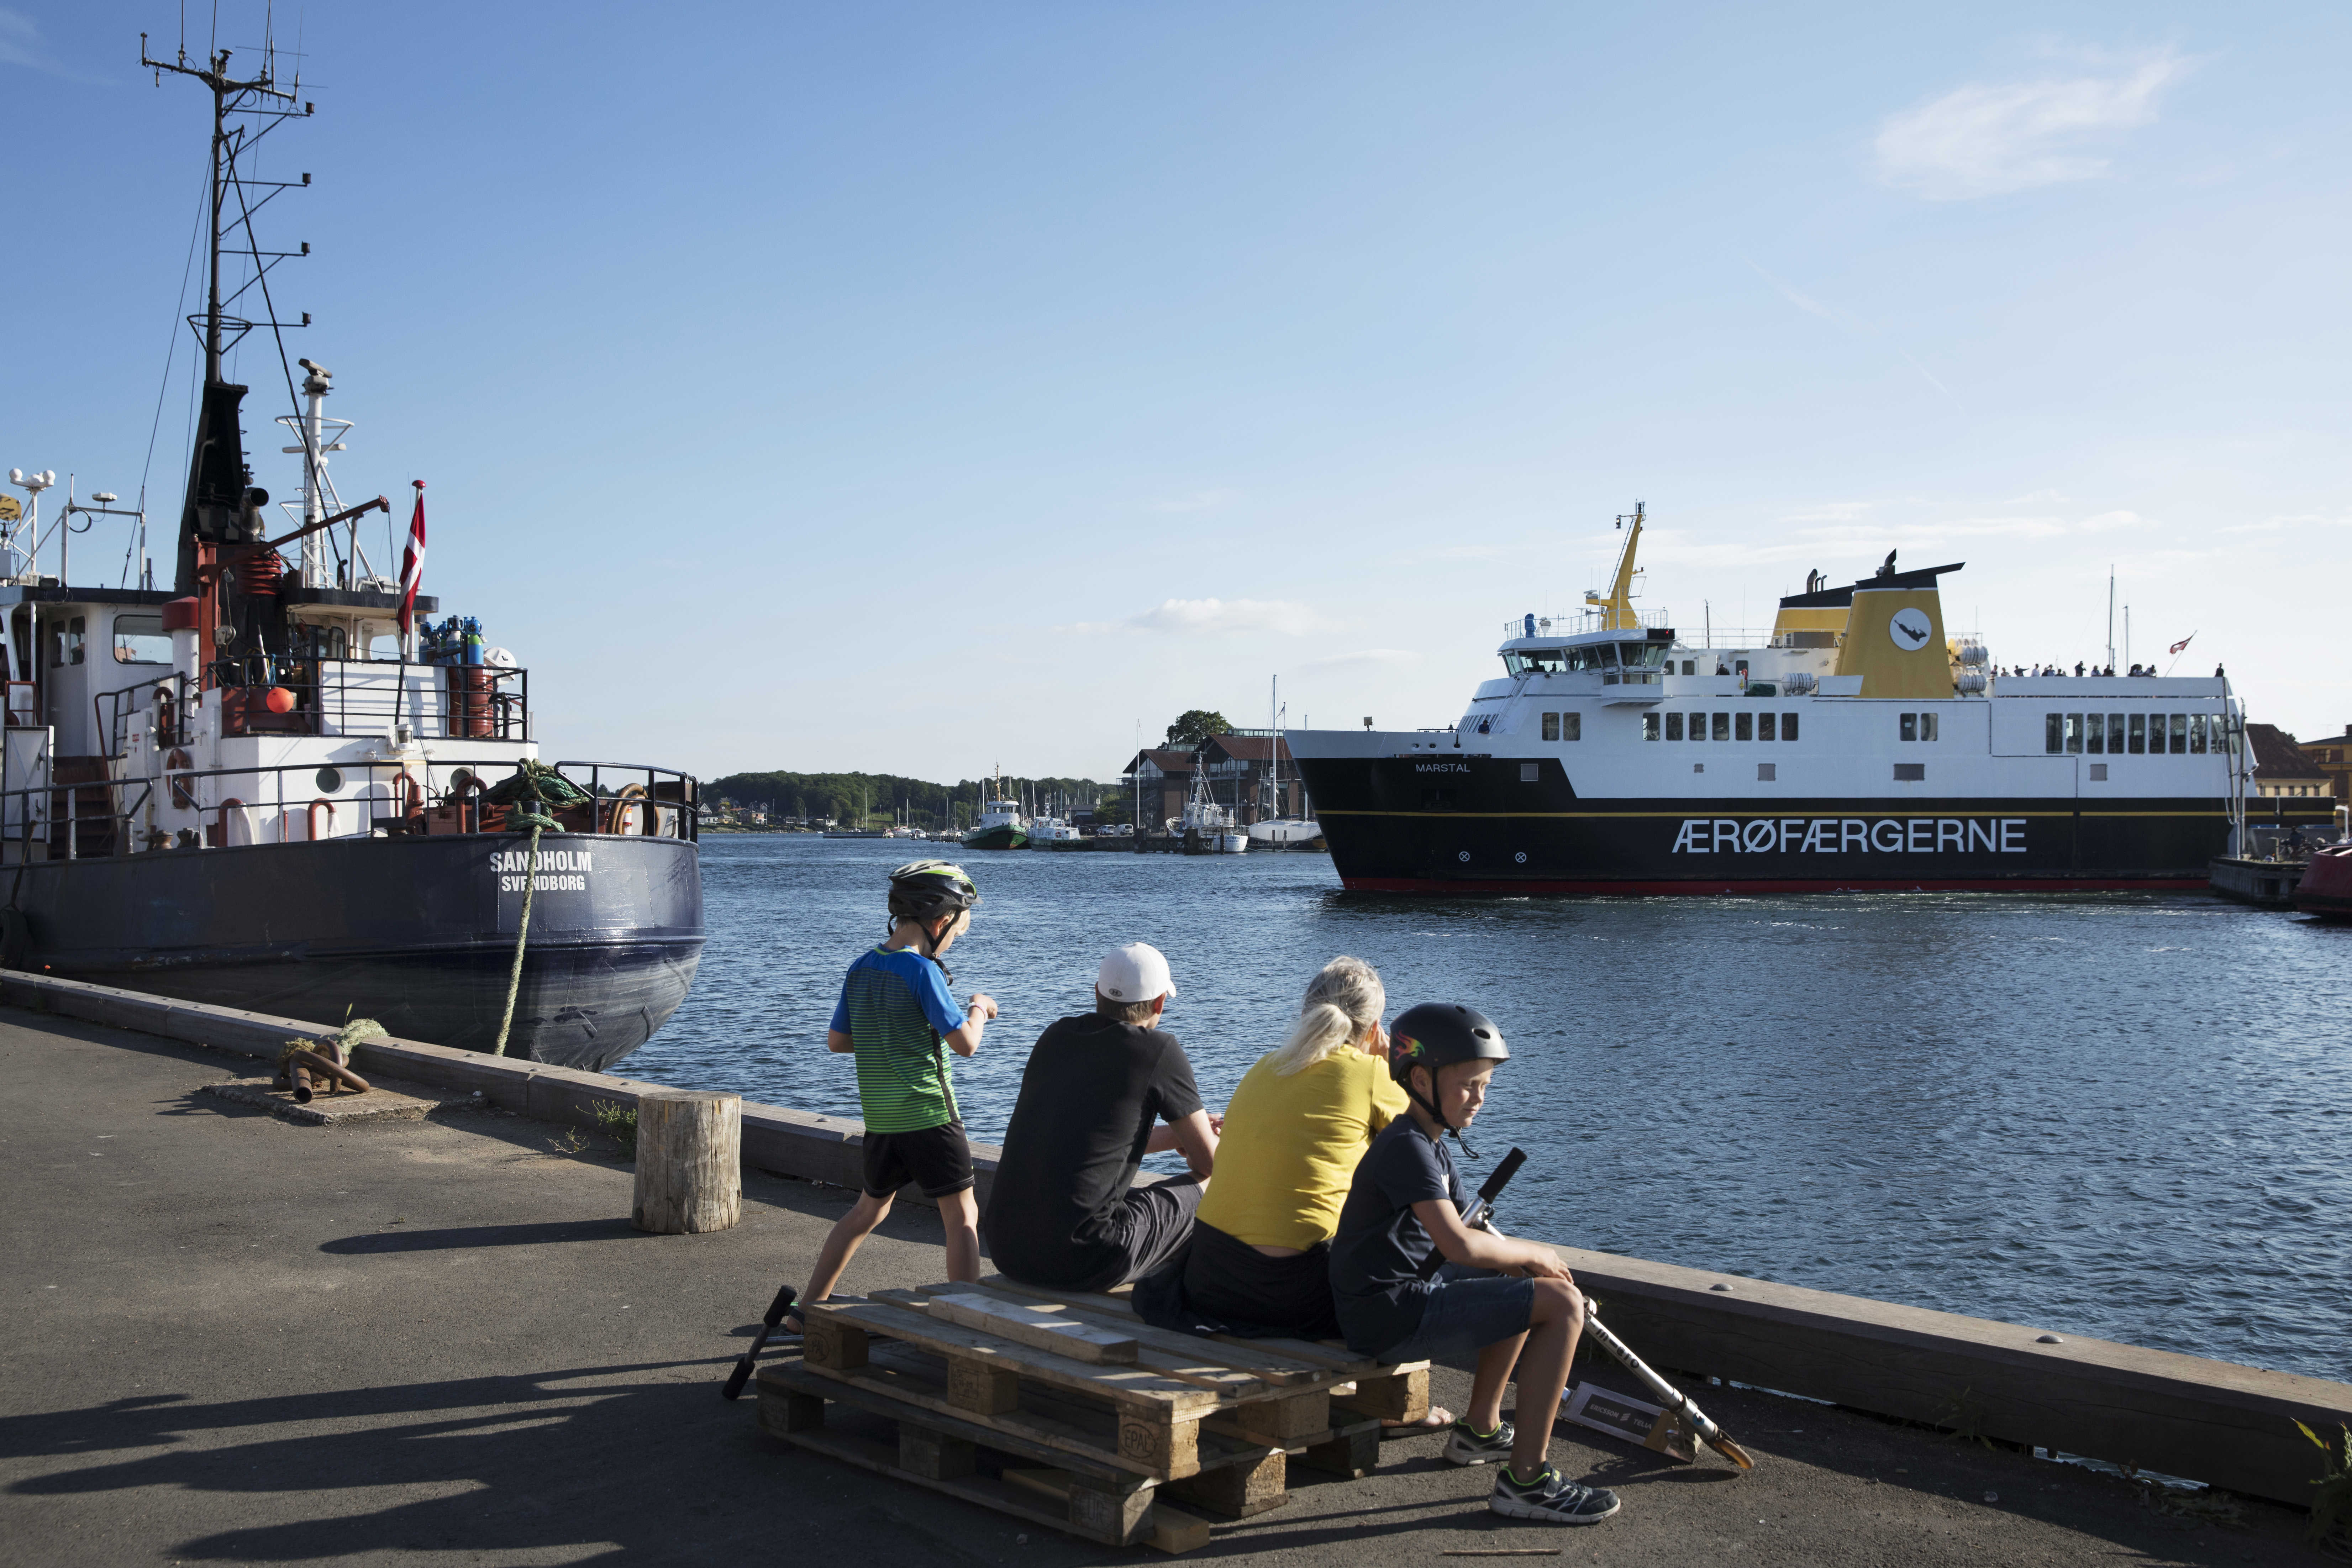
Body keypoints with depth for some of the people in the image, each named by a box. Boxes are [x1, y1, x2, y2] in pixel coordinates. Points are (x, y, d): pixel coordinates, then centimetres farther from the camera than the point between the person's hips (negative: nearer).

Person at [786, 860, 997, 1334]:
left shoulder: (860, 968, 6)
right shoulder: (922, 970, -16)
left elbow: (836, 1040, 12)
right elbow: (965, 1044, -15)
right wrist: (979, 1010, 4)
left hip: (880, 1115, 7)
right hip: (929, 1112, -7)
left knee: (868, 1210, 22)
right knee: (962, 1217, 3)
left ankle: (806, 1312, 25)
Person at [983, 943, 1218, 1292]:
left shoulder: (1056, 1036, 12)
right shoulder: (1159, 1051, -5)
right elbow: (1208, 1159, 4)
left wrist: (1177, 1134, 32)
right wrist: (1187, 1135, 27)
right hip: (1080, 1259, -7)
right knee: (1209, 1188, 15)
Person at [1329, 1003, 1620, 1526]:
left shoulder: (1430, 1146, 16)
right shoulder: (1407, 1147, -17)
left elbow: (1456, 1238, 21)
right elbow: (1460, 1247, -25)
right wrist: (1535, 1255, -12)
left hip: (1400, 1297, 10)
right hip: (1391, 1318, -10)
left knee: (1524, 1288, 29)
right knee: (1562, 1304, -15)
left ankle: (1480, 1428, 33)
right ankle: (1526, 1479, -13)